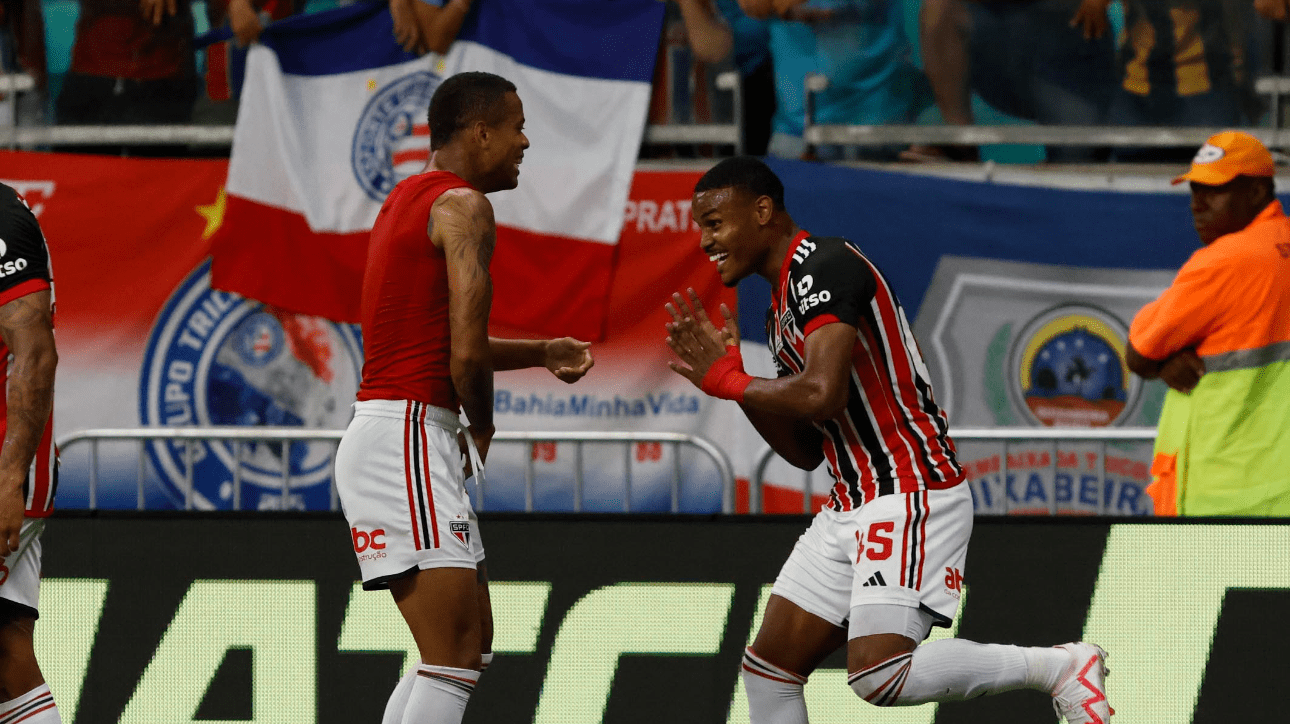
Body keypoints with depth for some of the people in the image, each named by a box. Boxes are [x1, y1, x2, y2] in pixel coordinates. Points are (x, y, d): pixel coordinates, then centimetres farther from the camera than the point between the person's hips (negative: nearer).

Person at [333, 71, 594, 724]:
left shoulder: (407, 199, 20)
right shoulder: (464, 205, -10)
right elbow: (464, 356, -18)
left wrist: (541, 353, 22)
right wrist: (483, 430, 0)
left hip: (386, 439, 10)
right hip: (407, 436, -10)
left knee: (472, 642, 15)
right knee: (455, 655, -15)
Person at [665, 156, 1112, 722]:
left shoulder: (825, 267, -12)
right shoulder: (784, 307, 19)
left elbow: (823, 395, -26)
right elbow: (805, 452, 18)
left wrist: (730, 383, -10)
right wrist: (730, 377, 7)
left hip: (912, 496, -10)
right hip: (851, 507, 10)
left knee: (878, 676, -23)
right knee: (769, 669, 8)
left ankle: (1058, 666, -8)